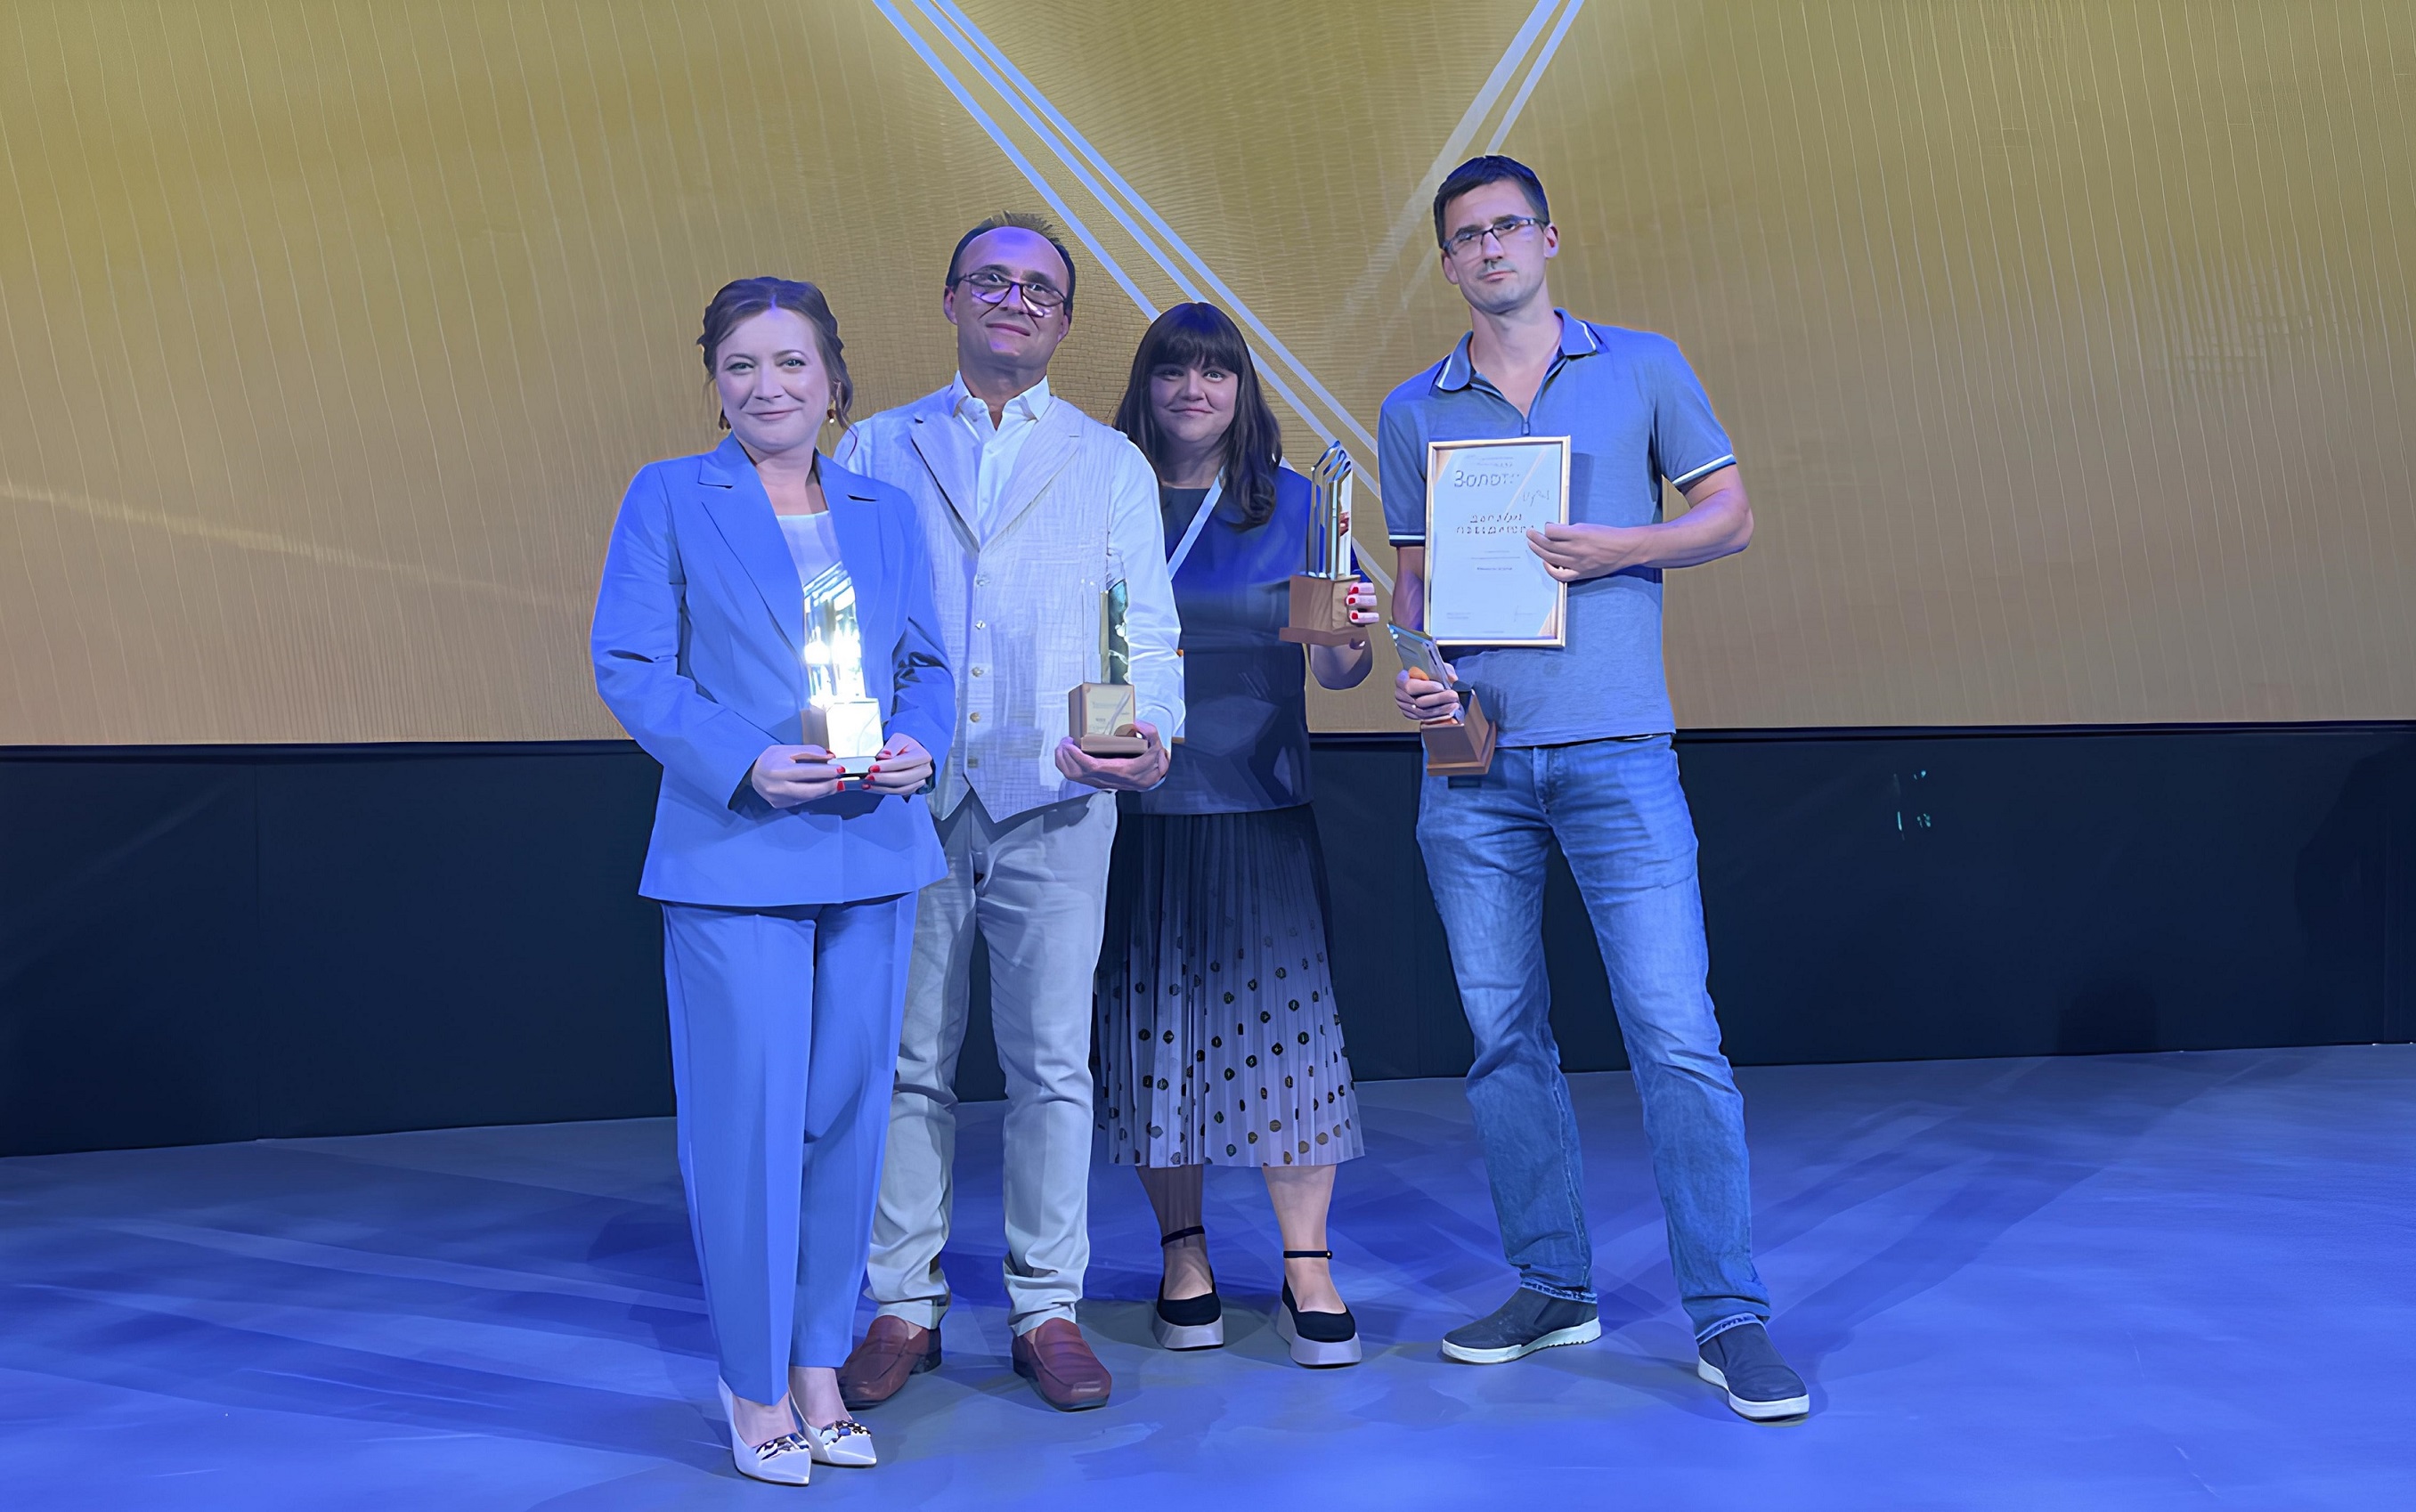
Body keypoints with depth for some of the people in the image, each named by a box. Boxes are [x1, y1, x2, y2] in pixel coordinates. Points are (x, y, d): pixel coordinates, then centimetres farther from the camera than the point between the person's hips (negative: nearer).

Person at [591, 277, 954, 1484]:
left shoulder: (884, 513, 14)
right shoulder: (668, 498, 3)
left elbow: (927, 661, 14)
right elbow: (629, 665, -4)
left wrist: (919, 742, -8)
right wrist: (747, 762, -18)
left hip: (871, 854, 4)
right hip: (731, 853, -4)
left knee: (848, 1113, 9)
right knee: (749, 1120, -2)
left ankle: (818, 1366, 25)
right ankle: (756, 1388, 16)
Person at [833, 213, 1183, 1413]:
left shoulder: (1110, 463, 14)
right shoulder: (875, 450, 14)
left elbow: (1148, 624, 8)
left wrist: (1151, 734, -11)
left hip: (1053, 795, 0)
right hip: (907, 793, 1)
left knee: (1052, 1059, 2)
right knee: (907, 1060, 5)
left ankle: (1049, 1311, 13)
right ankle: (905, 1306, 16)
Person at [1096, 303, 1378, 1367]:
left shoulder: (1292, 503, 8)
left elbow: (1336, 669, 5)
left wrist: (1352, 634, -17)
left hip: (1259, 807, 0)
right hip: (1136, 809, 0)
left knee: (1280, 1015, -4)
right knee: (1151, 1024, 5)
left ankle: (1308, 1270, 6)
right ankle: (1183, 1254, 20)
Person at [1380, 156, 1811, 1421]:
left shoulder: (1643, 368, 9)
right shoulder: (1413, 412, 14)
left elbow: (1731, 516, 8)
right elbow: (1414, 572, 15)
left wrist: (1622, 546, -9)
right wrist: (1413, 664, -5)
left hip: (1615, 749, -3)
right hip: (1473, 758, 3)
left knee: (1675, 1033, -8)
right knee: (1503, 1035, 7)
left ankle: (1729, 1317, 1)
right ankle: (1552, 1286, 21)